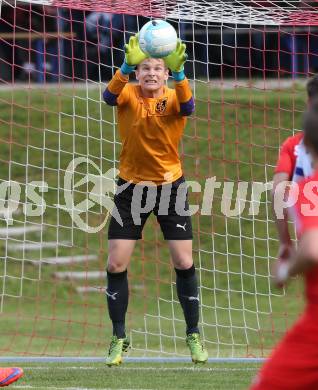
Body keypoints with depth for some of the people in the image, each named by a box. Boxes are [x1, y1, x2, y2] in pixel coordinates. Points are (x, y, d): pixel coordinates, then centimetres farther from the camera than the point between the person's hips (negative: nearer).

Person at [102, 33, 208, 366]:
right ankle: (119, 339, 13)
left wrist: (178, 72, -53)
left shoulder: (173, 97, -9)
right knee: (116, 265, -2)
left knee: (184, 264, -2)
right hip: (131, 186, 1)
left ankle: (193, 336, 14)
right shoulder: (128, 94, -8)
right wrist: (126, 66, -52)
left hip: (170, 186, 0)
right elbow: (110, 96, -32)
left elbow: (187, 106, -34)